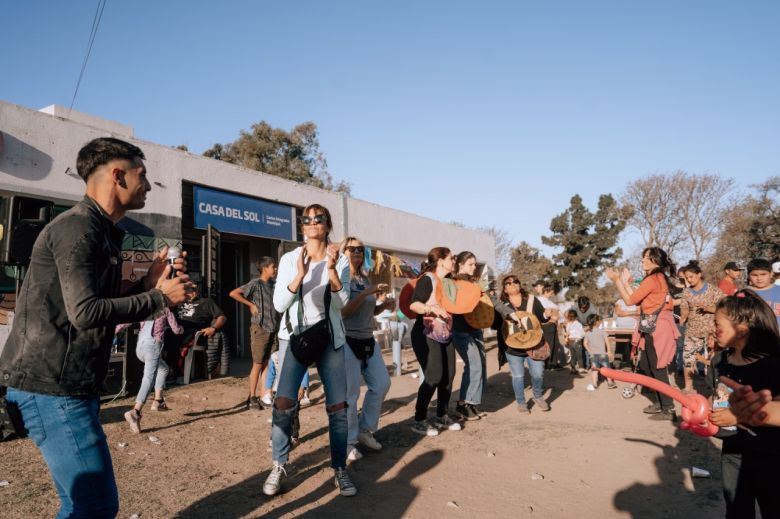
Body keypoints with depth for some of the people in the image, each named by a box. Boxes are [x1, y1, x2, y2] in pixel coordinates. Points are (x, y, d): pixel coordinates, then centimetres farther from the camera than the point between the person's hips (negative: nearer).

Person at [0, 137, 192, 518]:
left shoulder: (101, 232, 16)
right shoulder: (77, 227, -16)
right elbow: (86, 312, -26)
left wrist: (149, 283, 6)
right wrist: (160, 298, -16)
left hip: (65, 386, 10)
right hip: (52, 387, -10)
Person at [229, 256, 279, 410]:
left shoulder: (273, 285, 11)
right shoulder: (256, 284, -8)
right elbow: (233, 293, -16)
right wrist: (250, 305, -12)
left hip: (273, 329, 6)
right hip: (260, 328, -6)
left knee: (267, 364, 9)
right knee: (257, 364, -1)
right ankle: (252, 397, 8)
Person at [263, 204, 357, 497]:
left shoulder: (340, 261, 1)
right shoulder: (289, 259, -1)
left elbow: (342, 303, -9)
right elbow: (279, 304, -7)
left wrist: (332, 270, -23)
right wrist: (300, 275, -20)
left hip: (330, 338, 1)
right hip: (294, 335, -1)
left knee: (338, 405, 0)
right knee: (284, 403, -12)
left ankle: (339, 469, 14)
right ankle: (278, 467, 6)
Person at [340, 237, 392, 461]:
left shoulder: (365, 279, 12)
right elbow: (342, 312, -20)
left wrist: (382, 302, -1)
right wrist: (366, 293, -24)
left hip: (368, 340, 8)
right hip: (347, 341, -8)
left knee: (382, 384, 10)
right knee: (350, 394, -4)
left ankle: (365, 430, 26)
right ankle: (349, 442, 12)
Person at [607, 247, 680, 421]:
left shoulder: (652, 279, -16)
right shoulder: (658, 278, 16)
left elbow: (630, 300, -14)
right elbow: (637, 301, 13)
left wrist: (616, 280, -8)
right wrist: (625, 282, 15)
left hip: (657, 327, -10)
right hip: (654, 326, 10)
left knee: (657, 368, -4)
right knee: (646, 365, 17)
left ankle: (668, 409, 3)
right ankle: (660, 402, 28)